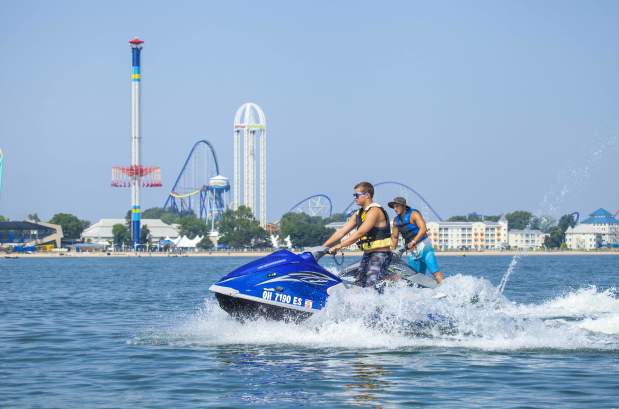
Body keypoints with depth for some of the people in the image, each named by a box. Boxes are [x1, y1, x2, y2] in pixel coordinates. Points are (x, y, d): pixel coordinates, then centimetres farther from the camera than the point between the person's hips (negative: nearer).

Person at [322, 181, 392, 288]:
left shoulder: (375, 211, -14)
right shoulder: (358, 214, 15)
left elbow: (360, 233, -23)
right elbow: (342, 232, 14)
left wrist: (339, 246, -25)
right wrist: (323, 247, 7)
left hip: (380, 254, -9)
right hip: (367, 254, 9)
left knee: (371, 286, -23)